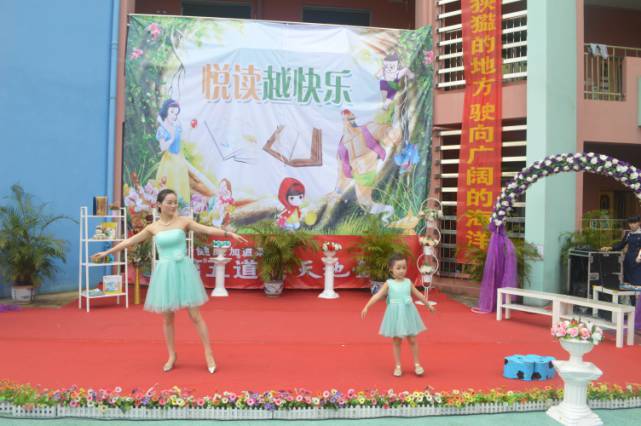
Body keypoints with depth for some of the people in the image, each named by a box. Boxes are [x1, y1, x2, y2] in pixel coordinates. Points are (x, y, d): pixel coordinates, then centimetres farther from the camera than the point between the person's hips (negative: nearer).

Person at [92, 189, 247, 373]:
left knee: (195, 315, 0)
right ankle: (172, 356, 24)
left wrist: (229, 234, -21)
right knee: (167, 318, 9)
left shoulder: (183, 221, -1)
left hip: (183, 271, -2)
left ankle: (209, 354, 9)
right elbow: (130, 241, 12)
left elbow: (208, 229, -9)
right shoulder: (153, 227, 5)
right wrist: (106, 252, 16)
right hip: (165, 273, 2)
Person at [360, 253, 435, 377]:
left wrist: (428, 305, 25)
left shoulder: (408, 282, 3)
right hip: (395, 315, -2)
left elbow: (418, 294, 16)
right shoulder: (389, 283, -6)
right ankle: (398, 366, 17)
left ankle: (417, 364, 21)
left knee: (412, 340, 6)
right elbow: (377, 296, -14)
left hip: (408, 314, 2)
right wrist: (367, 307, -25)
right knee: (396, 341, 7)